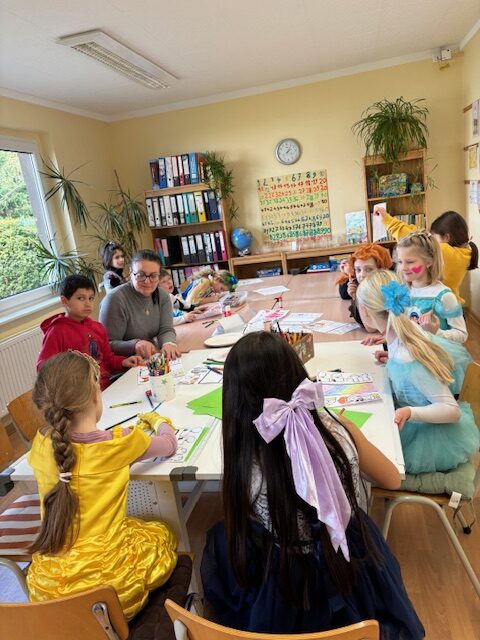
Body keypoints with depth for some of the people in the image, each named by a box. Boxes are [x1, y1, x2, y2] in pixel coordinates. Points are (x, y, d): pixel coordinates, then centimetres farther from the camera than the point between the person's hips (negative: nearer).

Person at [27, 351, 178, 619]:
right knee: (163, 535, 25)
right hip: (108, 581, -4)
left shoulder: (41, 444, -7)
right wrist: (162, 423, 23)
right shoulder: (120, 443, -18)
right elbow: (170, 445, 1)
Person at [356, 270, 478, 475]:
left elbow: (452, 410, -25)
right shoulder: (408, 327, -11)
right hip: (422, 425, 7)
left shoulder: (407, 360, -32)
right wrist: (391, 356, 1)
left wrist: (410, 412, -40)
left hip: (434, 437, -7)